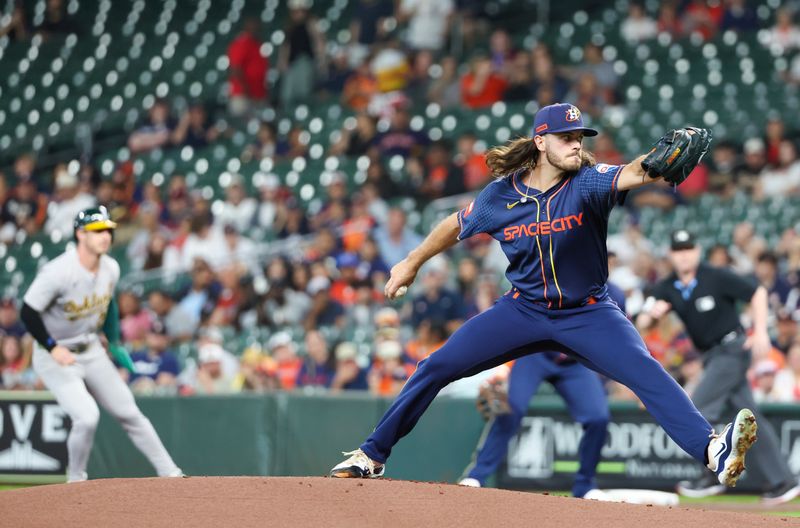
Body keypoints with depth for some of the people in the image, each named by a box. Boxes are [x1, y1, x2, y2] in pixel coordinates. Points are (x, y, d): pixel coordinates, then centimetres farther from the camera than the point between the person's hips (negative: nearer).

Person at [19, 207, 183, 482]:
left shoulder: (111, 268, -5)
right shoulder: (58, 272, -26)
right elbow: (28, 312, -20)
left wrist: (114, 344, 14)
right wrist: (53, 348, -22)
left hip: (92, 351, 6)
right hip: (55, 356, -6)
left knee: (129, 413, 8)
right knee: (87, 417, -21)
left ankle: (170, 473, 18)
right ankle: (75, 480, 4)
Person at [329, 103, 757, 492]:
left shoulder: (587, 182, -16)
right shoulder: (500, 195, -8)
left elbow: (630, 175, -38)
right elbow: (456, 225, 11)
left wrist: (667, 160, -59)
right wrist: (412, 263, 22)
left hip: (587, 313, -2)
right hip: (524, 311, 2)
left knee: (648, 374, -25)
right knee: (436, 367, -3)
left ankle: (712, 451, -36)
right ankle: (372, 455, 12)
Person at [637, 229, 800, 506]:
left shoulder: (717, 277, -13)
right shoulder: (668, 289, 3)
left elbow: (757, 292, -8)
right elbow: (642, 323, -2)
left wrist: (760, 333, -14)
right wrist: (652, 313, -25)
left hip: (732, 349, -7)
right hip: (712, 356, 7)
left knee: (698, 411, -14)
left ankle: (713, 477, -5)